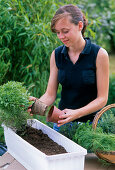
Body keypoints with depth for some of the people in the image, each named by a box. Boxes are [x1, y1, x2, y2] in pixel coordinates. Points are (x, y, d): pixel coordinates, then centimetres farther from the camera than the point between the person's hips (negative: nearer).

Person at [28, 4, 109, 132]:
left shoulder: (99, 54, -14)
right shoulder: (56, 55, -2)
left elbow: (102, 98, -13)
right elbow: (50, 94, -3)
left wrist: (76, 113, -28)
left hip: (90, 122, -3)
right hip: (62, 121, 3)